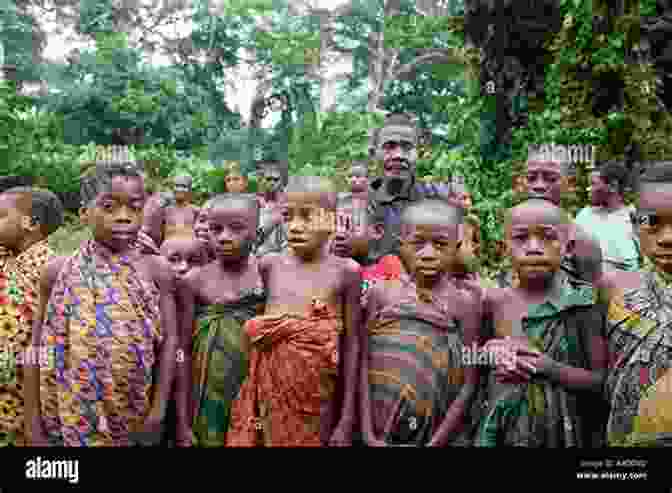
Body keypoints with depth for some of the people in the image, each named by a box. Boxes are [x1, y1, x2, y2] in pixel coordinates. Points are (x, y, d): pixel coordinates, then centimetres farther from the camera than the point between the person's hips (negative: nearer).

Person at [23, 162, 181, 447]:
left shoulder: (156, 271, -5)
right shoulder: (58, 272, -3)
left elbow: (169, 341, -4)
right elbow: (39, 348, 1)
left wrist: (158, 408, -8)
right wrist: (33, 418, 0)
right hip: (69, 415, 0)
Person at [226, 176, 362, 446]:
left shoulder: (346, 271, -5)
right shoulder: (269, 265, 2)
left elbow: (351, 344, -3)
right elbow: (254, 334, 6)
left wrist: (348, 418, -3)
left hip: (316, 401, -2)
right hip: (270, 395, 2)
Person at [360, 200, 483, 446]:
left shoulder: (465, 302, -6)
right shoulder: (381, 294, -2)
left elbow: (469, 384, -7)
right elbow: (365, 365, -3)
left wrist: (437, 441, -13)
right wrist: (369, 435, -9)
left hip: (445, 434, -1)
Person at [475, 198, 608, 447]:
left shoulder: (582, 301, -11)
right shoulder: (495, 301, -3)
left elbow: (603, 380, -11)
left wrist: (547, 367, -22)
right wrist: (492, 351, -12)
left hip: (562, 432, -2)